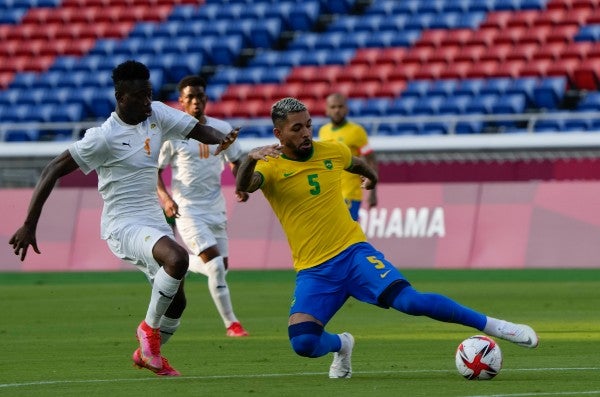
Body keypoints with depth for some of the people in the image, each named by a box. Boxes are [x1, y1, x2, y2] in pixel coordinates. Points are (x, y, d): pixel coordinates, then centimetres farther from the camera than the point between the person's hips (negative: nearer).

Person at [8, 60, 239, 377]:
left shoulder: (157, 114, 1)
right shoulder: (104, 137, -18)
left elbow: (197, 129, 5)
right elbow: (53, 170, -16)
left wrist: (221, 139, -20)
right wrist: (29, 226, -18)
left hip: (154, 220, 8)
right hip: (123, 224, -8)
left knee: (175, 300, 10)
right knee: (177, 258, -32)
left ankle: (147, 353, 37)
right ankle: (149, 328, -10)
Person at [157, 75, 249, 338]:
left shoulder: (222, 129, 4)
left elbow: (236, 161, 16)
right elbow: (155, 169, -1)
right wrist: (165, 197, -17)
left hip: (215, 207, 5)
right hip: (187, 209, -5)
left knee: (222, 265, 7)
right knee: (215, 263, -17)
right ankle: (230, 323, -9)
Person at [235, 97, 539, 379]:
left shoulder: (332, 151, 3)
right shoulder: (270, 167, -8)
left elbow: (356, 163, 29)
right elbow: (243, 186, -31)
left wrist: (372, 177, 50)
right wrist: (250, 159, -52)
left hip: (353, 251, 1)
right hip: (313, 271, -1)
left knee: (410, 300, -22)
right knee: (302, 343, -20)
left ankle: (492, 326, -9)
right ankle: (341, 345, 16)